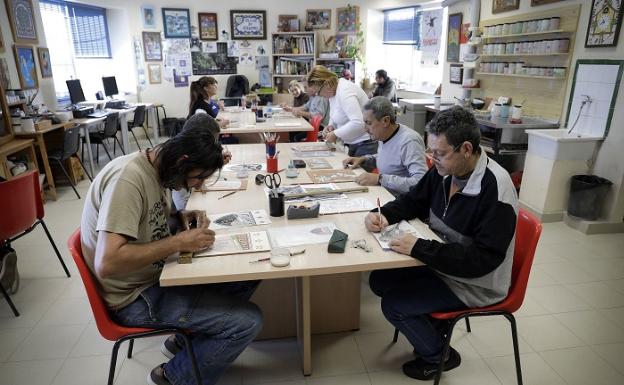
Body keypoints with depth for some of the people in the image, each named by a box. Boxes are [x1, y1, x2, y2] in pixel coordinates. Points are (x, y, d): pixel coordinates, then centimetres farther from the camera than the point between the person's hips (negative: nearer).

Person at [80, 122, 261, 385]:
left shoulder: (155, 168, 1)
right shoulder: (127, 178, -27)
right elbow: (107, 263, -34)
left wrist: (181, 216, -1)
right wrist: (179, 242, -27)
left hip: (157, 272, 9)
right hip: (135, 296, -9)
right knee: (248, 322, -15)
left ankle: (186, 340, 17)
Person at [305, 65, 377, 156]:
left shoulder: (345, 91, -21)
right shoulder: (333, 91, 8)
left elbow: (358, 123, -31)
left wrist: (335, 134, -21)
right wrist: (331, 126, 3)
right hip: (352, 144, 9)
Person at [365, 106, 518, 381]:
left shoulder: (496, 190, -29)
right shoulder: (445, 171, -8)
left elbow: (483, 259, -31)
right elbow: (413, 201, 8)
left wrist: (419, 248, -34)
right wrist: (384, 215, -12)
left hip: (476, 283, -7)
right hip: (441, 263, 8)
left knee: (393, 305, -13)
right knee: (380, 280, 2)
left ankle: (438, 355, 14)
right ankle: (432, 326, 21)